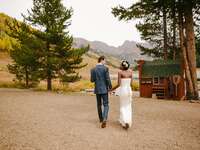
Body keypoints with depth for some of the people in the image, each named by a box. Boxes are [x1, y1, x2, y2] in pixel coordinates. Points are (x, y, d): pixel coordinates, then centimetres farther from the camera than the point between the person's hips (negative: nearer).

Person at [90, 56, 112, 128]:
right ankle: (104, 119, -15)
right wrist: (110, 87, 2)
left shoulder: (93, 69, 0)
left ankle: (101, 119, 30)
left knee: (99, 105, 18)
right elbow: (108, 79, -12)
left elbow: (92, 80, 0)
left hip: (97, 90, 4)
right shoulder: (105, 68, -9)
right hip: (104, 89, -3)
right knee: (106, 105, 3)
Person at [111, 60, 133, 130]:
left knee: (122, 107, 9)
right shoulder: (130, 71, 2)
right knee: (128, 107, 18)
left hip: (123, 91, -4)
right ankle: (128, 122, 24)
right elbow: (131, 83, 5)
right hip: (129, 90, 5)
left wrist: (112, 89, -1)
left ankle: (125, 122, -5)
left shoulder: (120, 72, -12)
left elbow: (119, 84, -13)